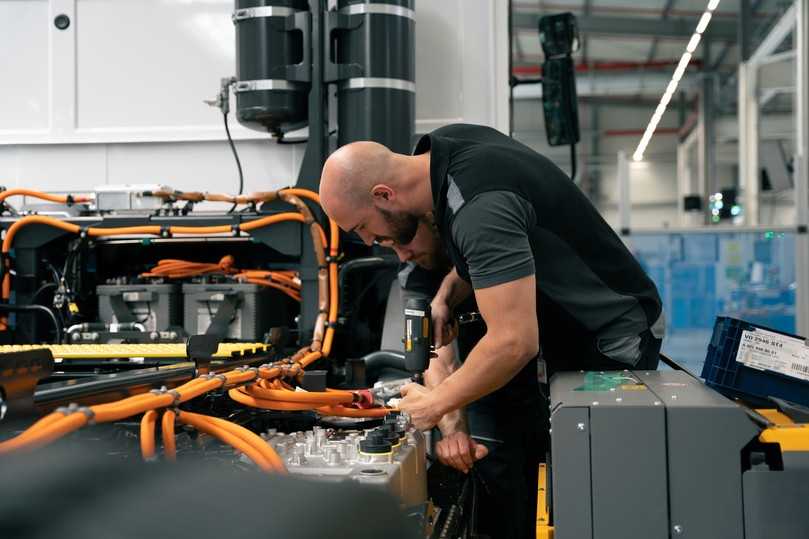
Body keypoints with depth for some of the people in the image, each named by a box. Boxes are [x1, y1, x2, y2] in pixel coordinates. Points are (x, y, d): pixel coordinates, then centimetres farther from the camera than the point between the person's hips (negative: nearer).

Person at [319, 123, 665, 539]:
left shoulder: (479, 207, -32)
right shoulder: (443, 147, -3)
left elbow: (514, 343, -35)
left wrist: (435, 405, -19)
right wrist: (446, 294, -4)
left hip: (609, 348, -9)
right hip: (559, 333, 9)